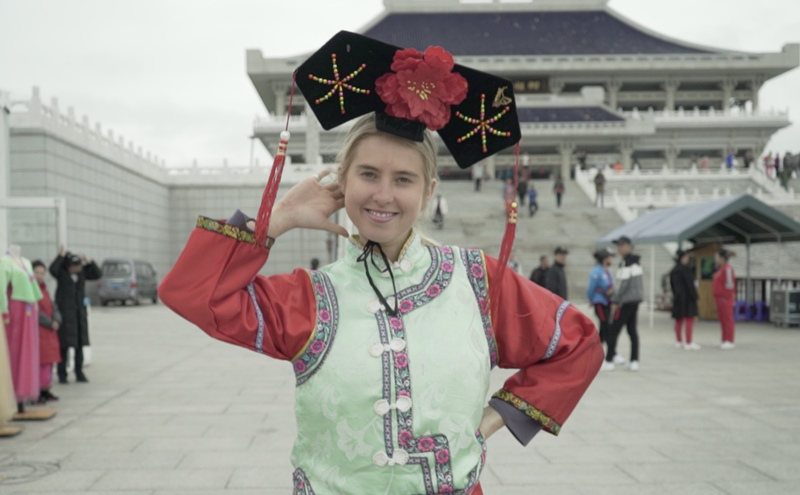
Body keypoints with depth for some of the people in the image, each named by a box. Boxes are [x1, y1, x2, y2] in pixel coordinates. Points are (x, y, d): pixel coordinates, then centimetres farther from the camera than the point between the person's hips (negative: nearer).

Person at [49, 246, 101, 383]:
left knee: (80, 344, 7)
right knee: (64, 344, -5)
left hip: (80, 312, 5)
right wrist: (61, 256, -23)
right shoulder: (61, 273, -7)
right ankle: (62, 375, 1)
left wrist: (88, 262, -9)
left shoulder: (82, 272, 6)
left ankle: (79, 373, 15)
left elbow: (97, 274, 0)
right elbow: (52, 269, -28)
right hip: (65, 312, -5)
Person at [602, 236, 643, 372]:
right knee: (632, 330, 10)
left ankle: (609, 361, -2)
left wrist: (615, 301, -14)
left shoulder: (625, 263, -15)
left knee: (613, 330, -4)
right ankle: (635, 361, 8)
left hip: (625, 301, -9)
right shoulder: (635, 262, 13)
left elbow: (623, 284, -19)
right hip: (636, 299, 9)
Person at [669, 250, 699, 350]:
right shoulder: (686, 269, -13)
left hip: (677, 297, 8)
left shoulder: (673, 271, 11)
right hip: (687, 297, -8)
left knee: (679, 319, 12)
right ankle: (689, 343, -7)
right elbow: (690, 284, -16)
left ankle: (679, 341, 19)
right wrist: (694, 296, -11)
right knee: (689, 319, -6)